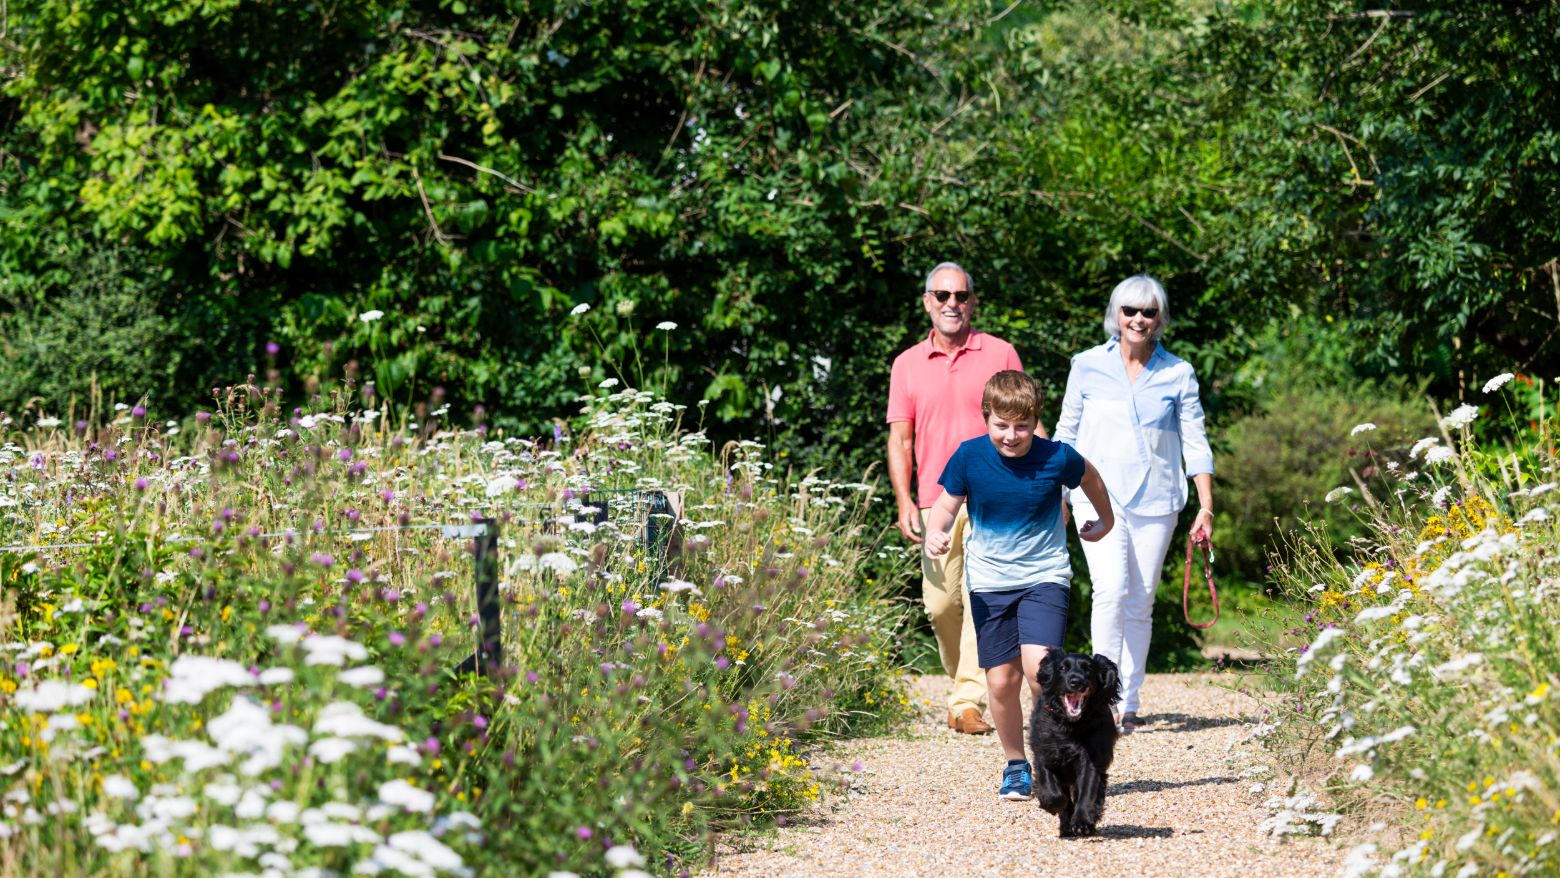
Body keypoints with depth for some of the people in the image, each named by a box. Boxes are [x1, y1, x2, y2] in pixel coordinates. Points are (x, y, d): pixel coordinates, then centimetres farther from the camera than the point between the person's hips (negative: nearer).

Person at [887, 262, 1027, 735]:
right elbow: (900, 438, 10)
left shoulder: (999, 354, 5)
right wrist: (904, 501, -2)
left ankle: (969, 701, -12)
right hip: (936, 501, 3)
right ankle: (964, 677, 25)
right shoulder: (907, 365, 11)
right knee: (940, 603, 3)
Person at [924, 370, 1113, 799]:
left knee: (1038, 666, -21)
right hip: (989, 581, 2)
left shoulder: (1057, 458, -13)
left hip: (1044, 575, -2)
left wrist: (1105, 520, 25)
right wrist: (935, 532, -21)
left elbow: (1090, 478, 9)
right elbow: (947, 505, 1)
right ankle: (1015, 764, 22)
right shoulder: (969, 457, -11)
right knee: (1001, 680, 1)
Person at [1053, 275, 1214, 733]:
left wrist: (1206, 507, 0)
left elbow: (1195, 443, 5)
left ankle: (1129, 703, 13)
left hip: (1155, 501, 1)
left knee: (1140, 602, 3)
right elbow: (1066, 434, 11)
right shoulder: (1088, 366, 2)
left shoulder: (1178, 373, 3)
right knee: (1111, 590, -19)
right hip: (1100, 496, -1)